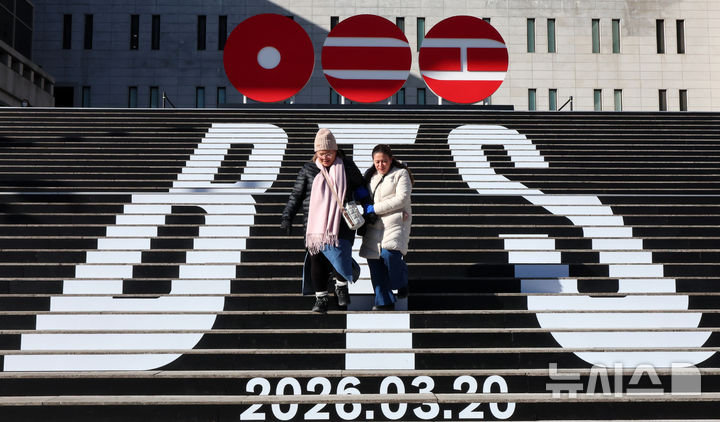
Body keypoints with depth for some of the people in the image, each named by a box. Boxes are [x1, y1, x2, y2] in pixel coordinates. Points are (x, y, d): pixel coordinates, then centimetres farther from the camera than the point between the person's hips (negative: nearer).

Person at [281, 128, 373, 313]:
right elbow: (296, 195, 11)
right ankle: (321, 298, 12)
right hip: (315, 224, 1)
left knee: (340, 256, -12)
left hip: (341, 223, -1)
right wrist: (287, 218, 5)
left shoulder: (347, 167, 7)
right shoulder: (308, 170, 7)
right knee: (316, 259, -2)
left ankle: (341, 286, 18)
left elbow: (360, 188, 19)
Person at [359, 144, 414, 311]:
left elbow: (401, 199, -11)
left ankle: (402, 283, 6)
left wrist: (375, 208, -13)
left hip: (395, 222, -6)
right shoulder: (371, 175, 18)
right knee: (374, 260, -1)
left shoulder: (401, 174, 0)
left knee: (390, 254, -25)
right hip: (374, 225, 6)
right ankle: (385, 301, 7)